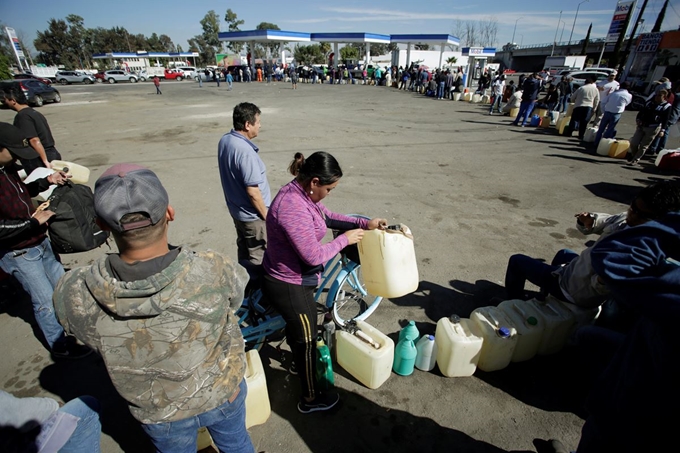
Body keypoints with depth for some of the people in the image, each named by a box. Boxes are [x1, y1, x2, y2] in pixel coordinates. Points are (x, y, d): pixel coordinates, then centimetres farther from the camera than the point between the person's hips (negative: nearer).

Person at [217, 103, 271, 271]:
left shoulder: (225, 140, 0)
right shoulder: (245, 151, -29)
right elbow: (252, 191, -26)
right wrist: (266, 215, -14)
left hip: (236, 208, 9)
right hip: (253, 215, -9)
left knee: (244, 249, 25)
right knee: (257, 257, 9)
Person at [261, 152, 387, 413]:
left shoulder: (300, 194, -1)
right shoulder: (293, 207, -33)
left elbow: (327, 217, 9)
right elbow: (314, 256, -31)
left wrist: (365, 223, 1)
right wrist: (345, 239, -17)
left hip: (286, 279, 10)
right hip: (290, 287, -10)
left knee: (296, 328, 33)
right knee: (307, 340, 11)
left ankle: (298, 362, 62)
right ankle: (310, 399, 35)